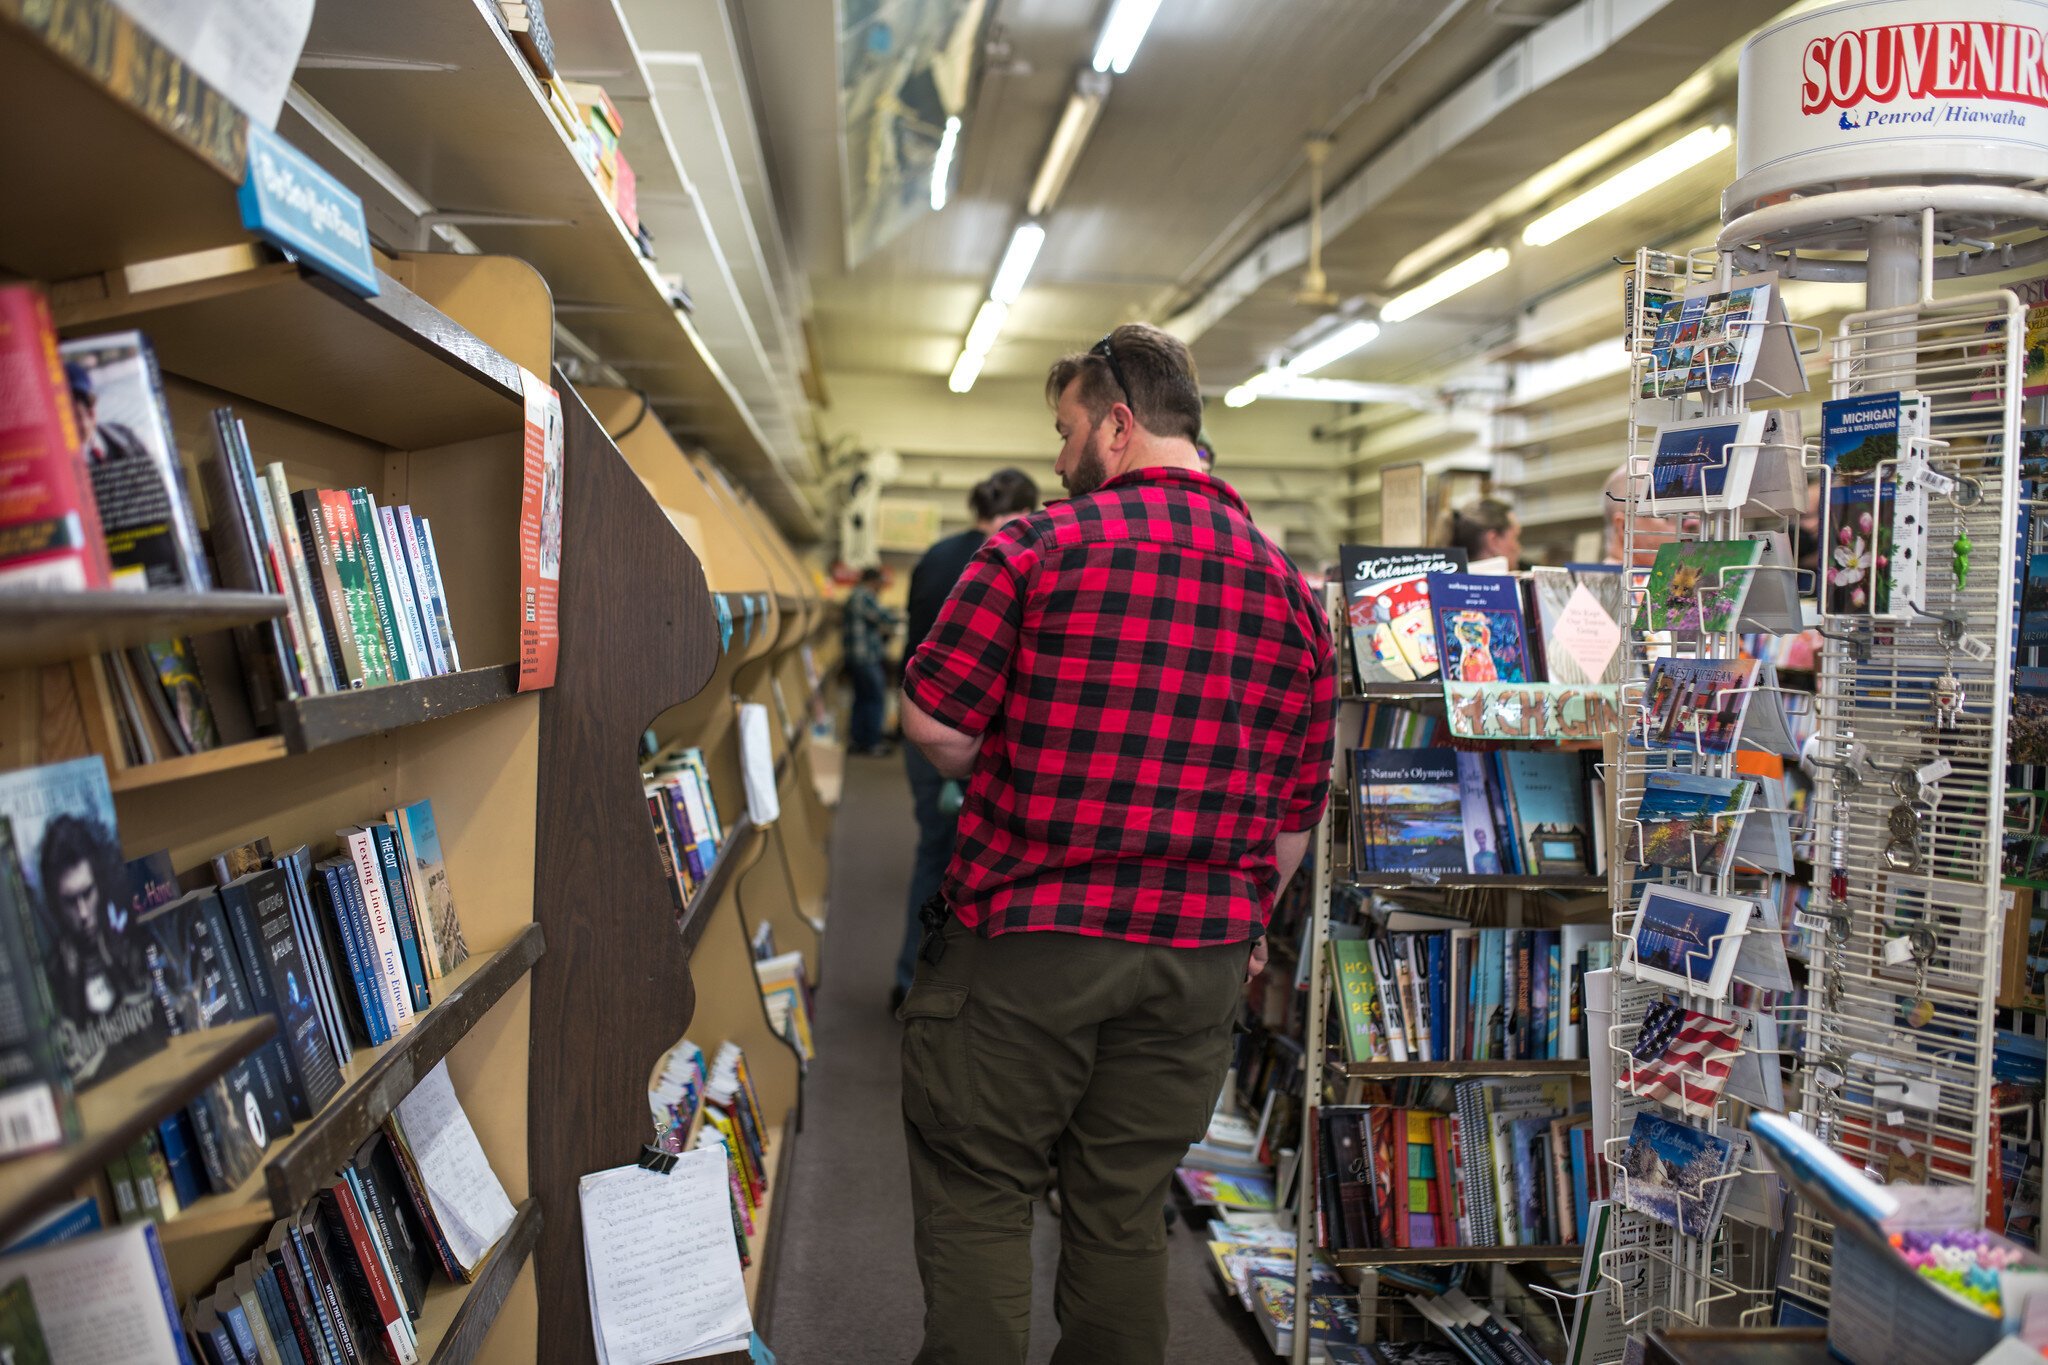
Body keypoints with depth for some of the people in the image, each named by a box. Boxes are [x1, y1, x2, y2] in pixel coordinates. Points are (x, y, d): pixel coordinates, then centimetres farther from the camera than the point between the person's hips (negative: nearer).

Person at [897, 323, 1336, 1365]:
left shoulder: (1038, 546, -9)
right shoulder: (1290, 589, 4)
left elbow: (934, 725, -9)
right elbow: (1297, 811, 8)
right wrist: (1246, 925, 22)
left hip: (1024, 938, -4)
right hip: (1197, 957, 5)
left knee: (976, 1196, 11)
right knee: (1123, 1214, 17)